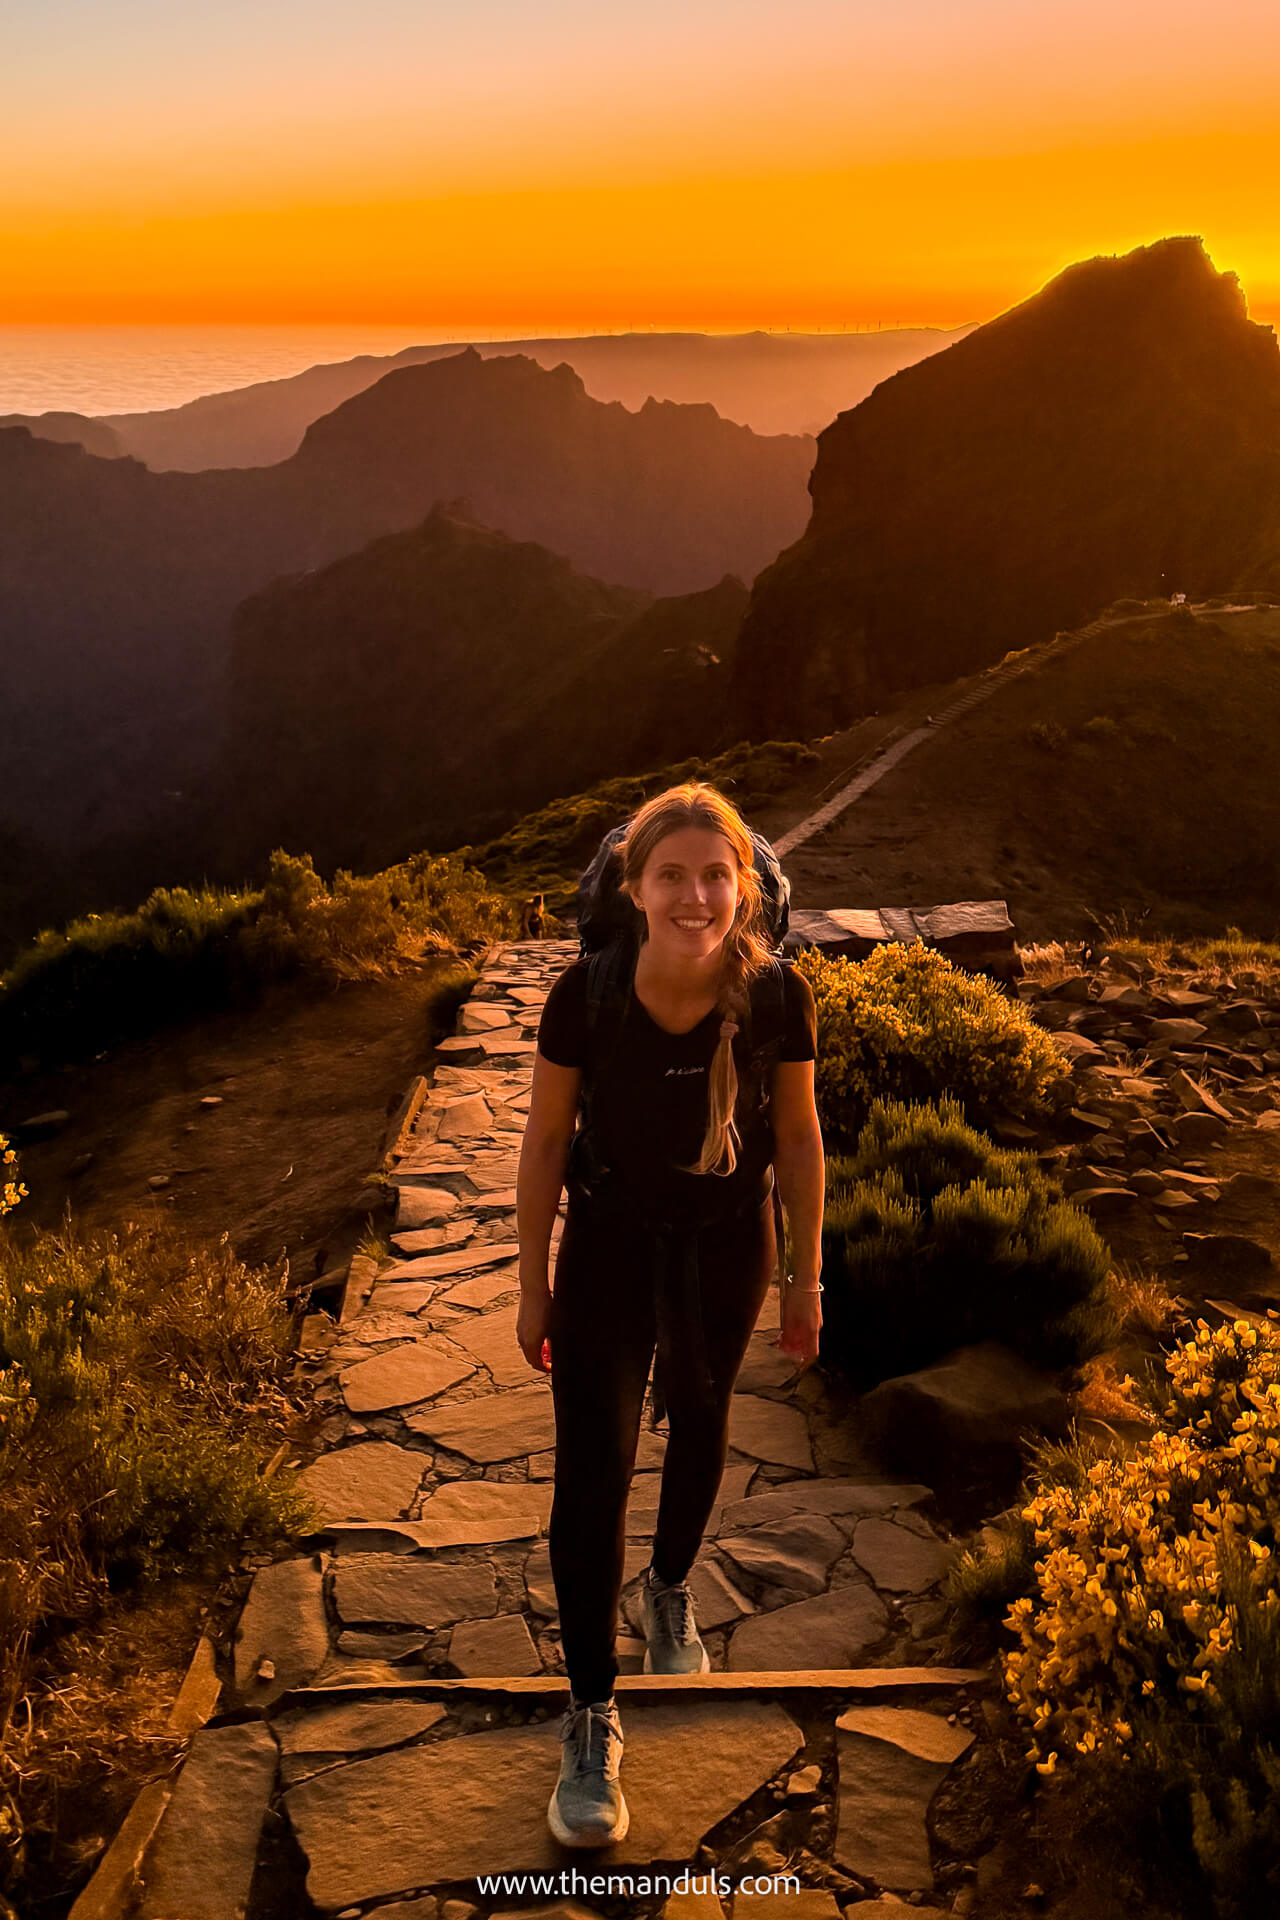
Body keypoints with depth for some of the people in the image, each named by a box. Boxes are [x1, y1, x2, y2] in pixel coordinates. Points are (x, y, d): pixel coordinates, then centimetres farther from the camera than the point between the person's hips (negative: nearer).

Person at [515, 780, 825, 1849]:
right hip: (609, 1241, -1)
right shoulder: (586, 997, -23)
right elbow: (546, 1138, -9)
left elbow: (798, 1137, -6)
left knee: (700, 1425, 24)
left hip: (726, 1246, 2)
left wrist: (806, 1280, 2)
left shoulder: (778, 997, -21)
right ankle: (592, 1718, 13)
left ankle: (672, 1589, 54)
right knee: (591, 1470, -4)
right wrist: (533, 1285, -2)